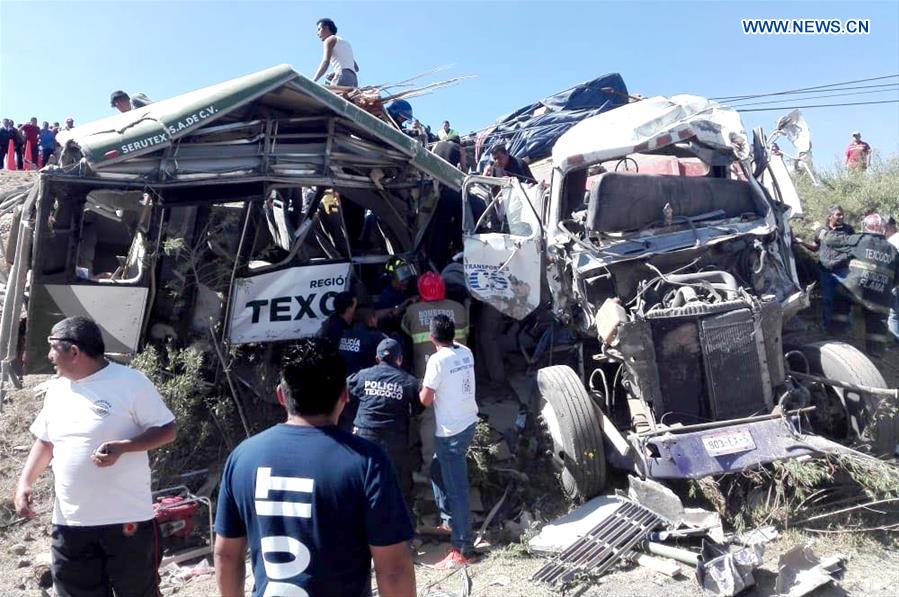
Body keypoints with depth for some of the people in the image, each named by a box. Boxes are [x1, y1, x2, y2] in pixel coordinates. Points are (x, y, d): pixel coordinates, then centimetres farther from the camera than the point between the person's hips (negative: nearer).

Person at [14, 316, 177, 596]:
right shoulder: (57, 388, 8)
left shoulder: (130, 382, -12)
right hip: (69, 521, 6)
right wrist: (25, 482, 5)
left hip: (126, 518, -6)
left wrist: (123, 447, -25)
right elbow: (45, 440, 19)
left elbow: (167, 430, -11)